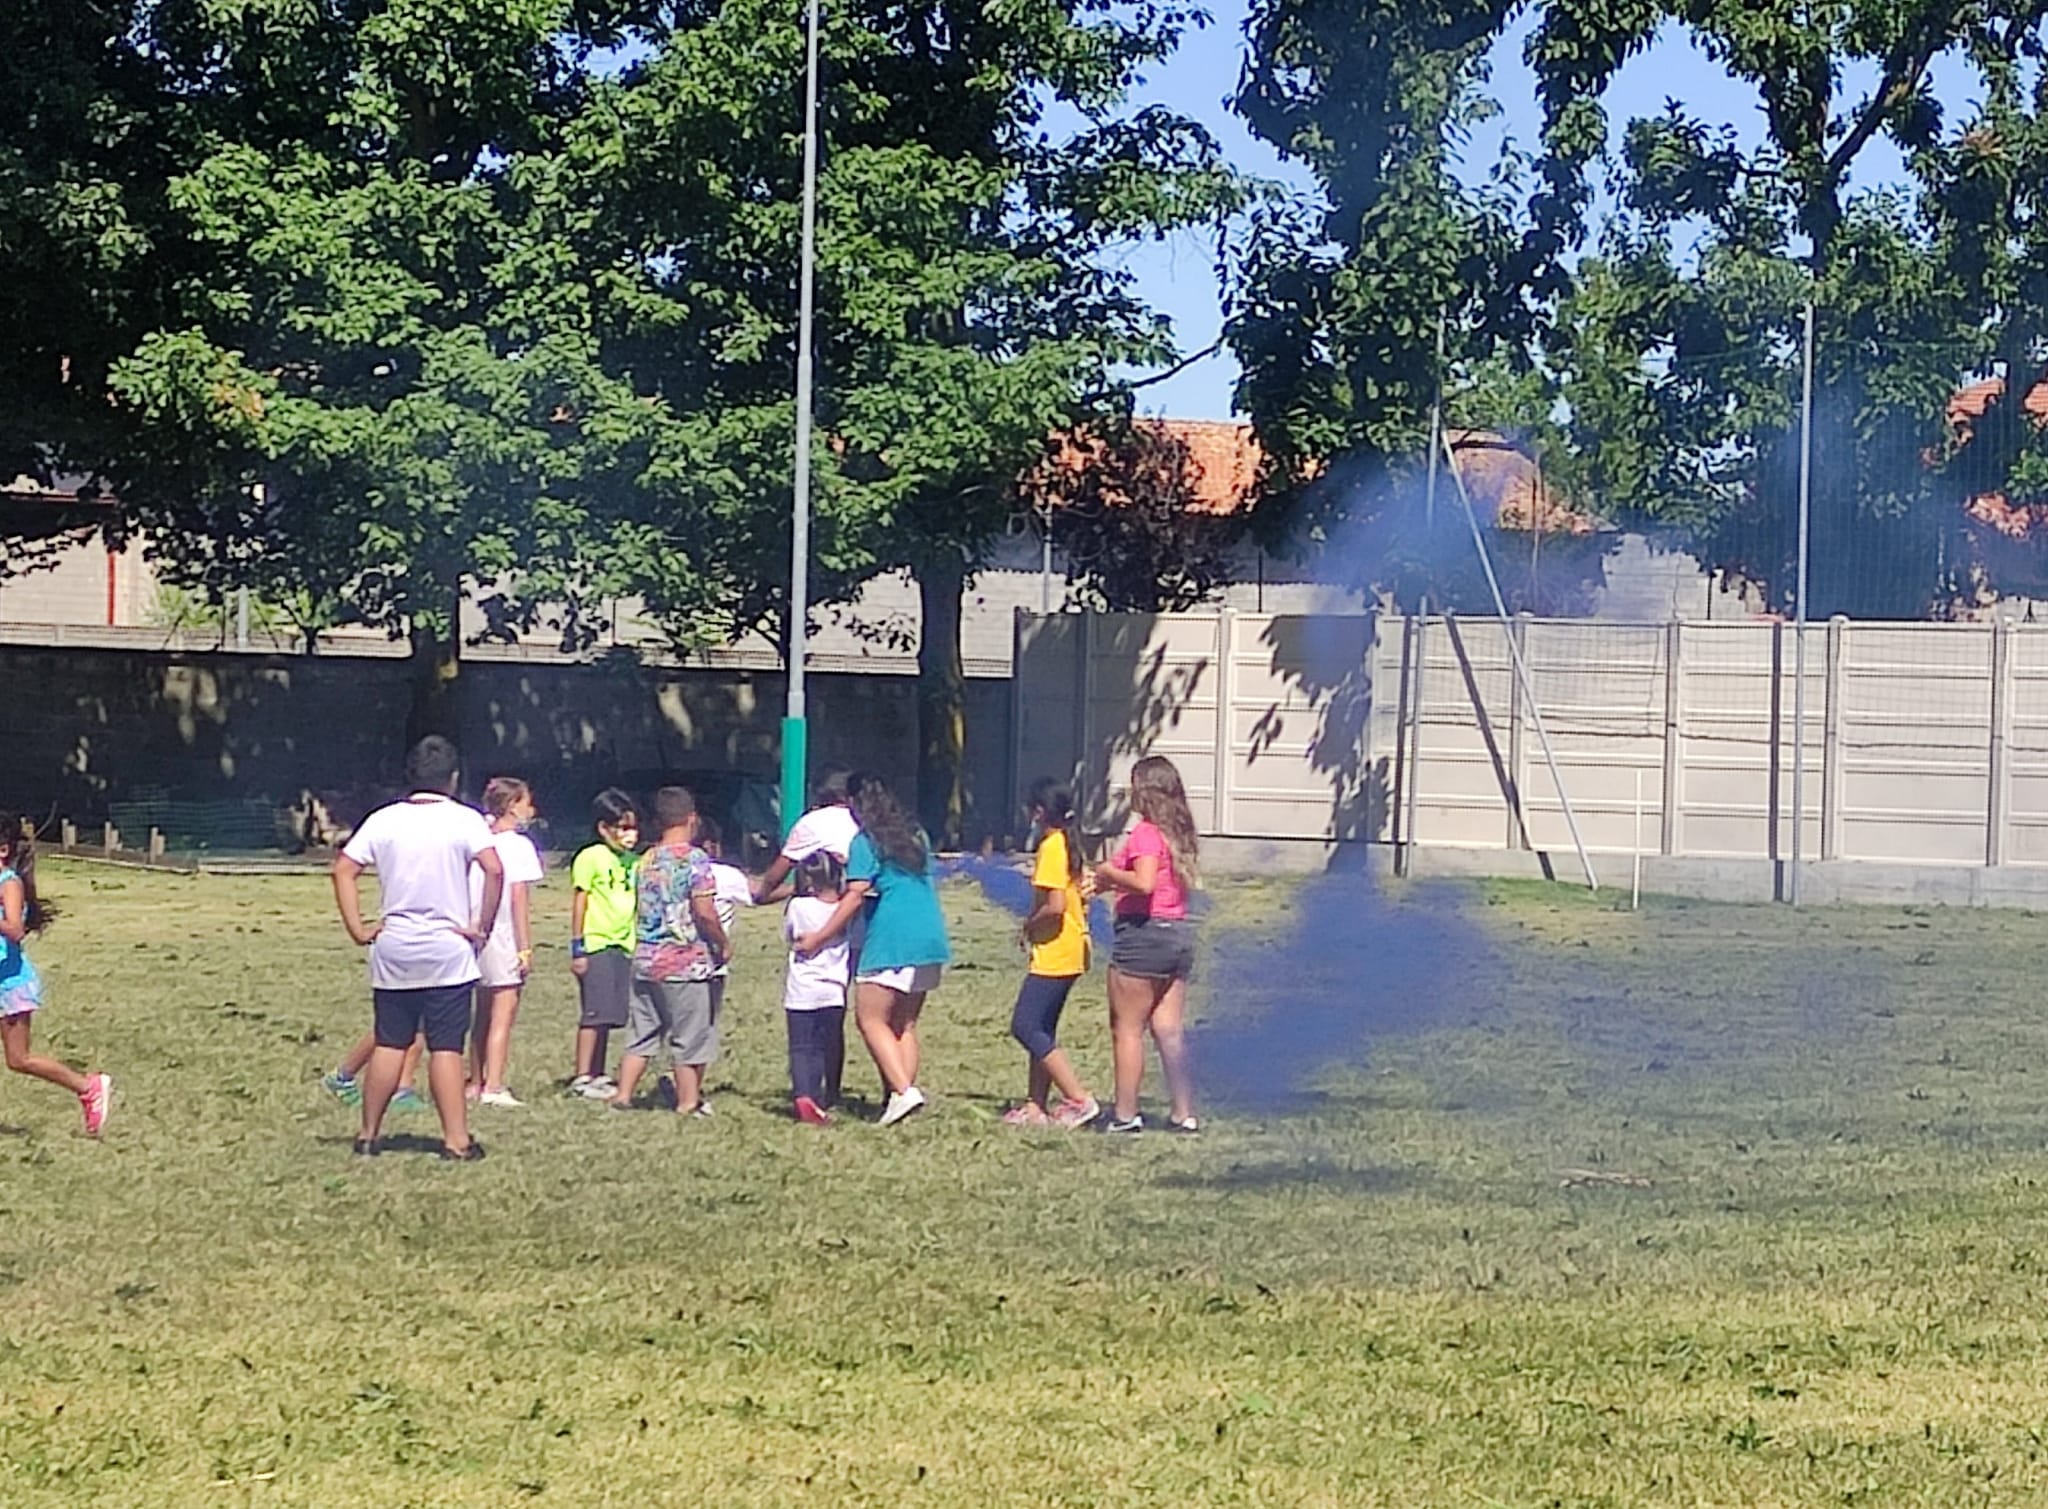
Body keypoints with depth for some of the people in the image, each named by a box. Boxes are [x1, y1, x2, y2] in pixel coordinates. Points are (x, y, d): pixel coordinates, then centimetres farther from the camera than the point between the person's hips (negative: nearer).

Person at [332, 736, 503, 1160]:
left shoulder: (384, 820, 4)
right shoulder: (464, 820, -6)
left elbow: (344, 869, 0)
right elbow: (494, 869, -19)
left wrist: (358, 929, 2)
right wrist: (482, 926, -10)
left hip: (393, 950, 3)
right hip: (448, 951, -3)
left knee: (389, 1044, 11)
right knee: (445, 1047, -3)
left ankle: (369, 1134, 15)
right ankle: (456, 1140, -5)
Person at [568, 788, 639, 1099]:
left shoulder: (632, 862, 13)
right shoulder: (590, 858, -7)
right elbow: (579, 903, -7)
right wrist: (577, 946, -10)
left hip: (623, 945, 7)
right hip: (596, 945, -7)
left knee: (608, 1015, 9)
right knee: (594, 1013, -7)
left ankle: (598, 1075, 14)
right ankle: (582, 1077, -4)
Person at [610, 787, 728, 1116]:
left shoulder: (645, 861, 9)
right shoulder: (694, 858, -11)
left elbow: (640, 910, 14)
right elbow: (704, 912, -16)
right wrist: (721, 943, -1)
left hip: (646, 959, 6)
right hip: (686, 961, -6)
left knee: (643, 1032, 14)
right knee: (689, 1036, 3)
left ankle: (624, 1093, 12)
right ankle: (688, 1101, 7)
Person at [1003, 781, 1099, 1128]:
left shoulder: (1051, 847, -15)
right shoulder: (1070, 844, 13)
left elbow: (1055, 906, -23)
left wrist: (1030, 925, -6)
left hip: (1053, 953, -10)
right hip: (1071, 951, 10)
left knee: (1026, 1027, -8)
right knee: (1040, 1030, 14)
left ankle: (1079, 1099, -12)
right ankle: (1037, 1106, 16)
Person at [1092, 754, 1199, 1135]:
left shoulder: (1145, 832, -13)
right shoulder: (1177, 832, 12)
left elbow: (1145, 883, -25)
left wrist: (1111, 872, -9)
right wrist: (1115, 883, 17)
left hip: (1144, 932, -8)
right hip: (1179, 933, 8)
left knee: (1127, 1029, -1)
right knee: (1170, 1029, 10)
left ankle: (1126, 1114, -1)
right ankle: (1183, 1112, 9)